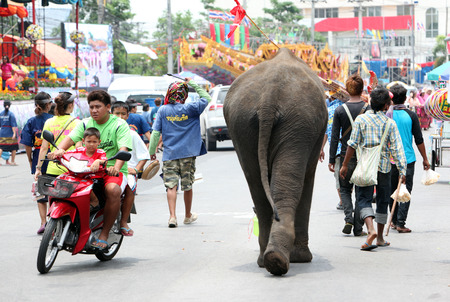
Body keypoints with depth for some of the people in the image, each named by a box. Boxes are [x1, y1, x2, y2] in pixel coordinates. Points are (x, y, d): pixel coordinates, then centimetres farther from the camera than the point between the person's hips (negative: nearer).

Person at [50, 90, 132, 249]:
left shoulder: (119, 125, -3)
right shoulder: (85, 124, 11)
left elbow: (123, 149, -17)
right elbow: (70, 138, -5)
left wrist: (116, 167, -37)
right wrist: (59, 150, -28)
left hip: (113, 171, -4)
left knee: (113, 189, -37)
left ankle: (104, 234, -26)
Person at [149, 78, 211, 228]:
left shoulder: (163, 110, -2)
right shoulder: (190, 108, -5)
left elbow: (156, 132, -3)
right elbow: (207, 98, 9)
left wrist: (152, 151, 6)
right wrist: (193, 84, 8)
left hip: (169, 154, 0)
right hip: (188, 153, 0)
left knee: (171, 186, -3)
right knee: (187, 186, 13)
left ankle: (172, 216, -17)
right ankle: (188, 216, 27)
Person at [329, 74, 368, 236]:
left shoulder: (340, 110, -4)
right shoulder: (369, 109, -4)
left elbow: (334, 137, -3)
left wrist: (331, 159, 3)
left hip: (346, 156, 0)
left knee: (345, 189, 16)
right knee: (361, 192, 8)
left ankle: (349, 219, -5)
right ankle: (358, 227, 7)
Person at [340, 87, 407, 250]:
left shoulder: (361, 119, -3)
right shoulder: (390, 123, -2)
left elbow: (353, 144, -4)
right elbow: (397, 148, -6)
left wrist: (345, 165, 3)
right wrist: (402, 171, -4)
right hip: (384, 166, 1)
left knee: (364, 198, 0)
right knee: (382, 200, 13)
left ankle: (371, 229, -25)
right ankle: (380, 237, 20)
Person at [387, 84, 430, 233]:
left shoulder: (387, 115, -3)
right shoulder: (411, 115, -5)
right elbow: (419, 140, -2)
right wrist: (425, 159, 8)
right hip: (407, 159, -1)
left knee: (391, 191, 14)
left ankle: (394, 221, 23)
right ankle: (400, 223, -5)